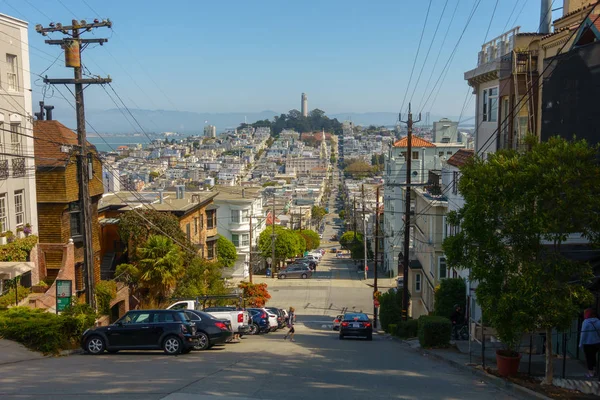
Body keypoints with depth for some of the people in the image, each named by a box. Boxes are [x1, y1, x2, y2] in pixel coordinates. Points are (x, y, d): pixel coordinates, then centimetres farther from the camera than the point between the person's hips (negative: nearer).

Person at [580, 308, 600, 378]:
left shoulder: (586, 322, -15)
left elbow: (583, 334, -14)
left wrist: (581, 344, -5)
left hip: (588, 344, -5)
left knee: (589, 358, 7)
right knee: (593, 356, 22)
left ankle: (591, 373, 12)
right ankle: (594, 369, 28)